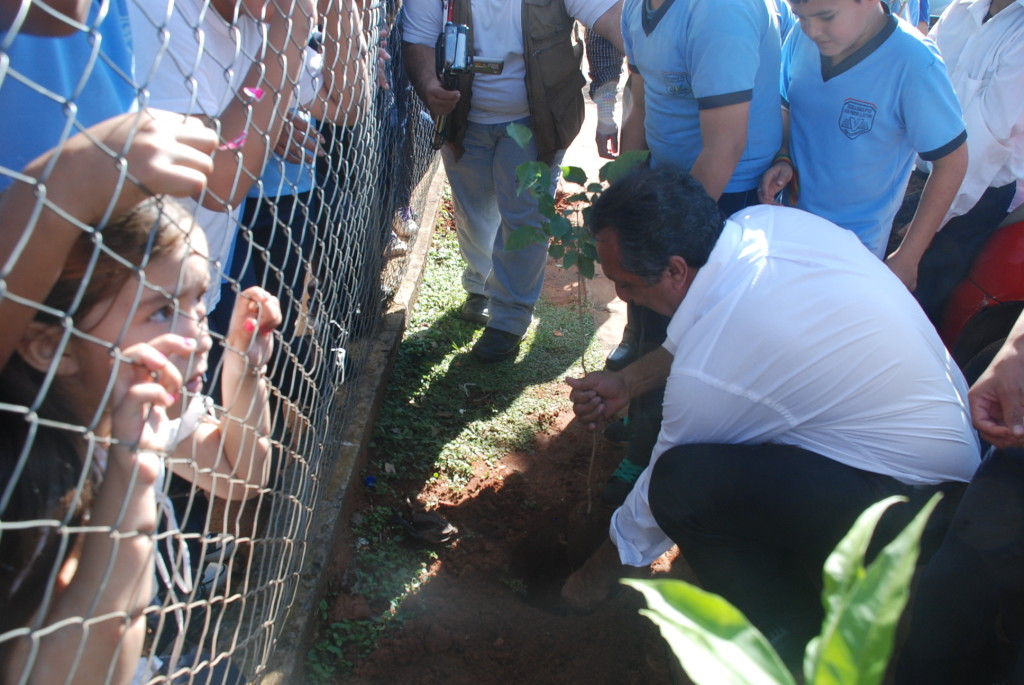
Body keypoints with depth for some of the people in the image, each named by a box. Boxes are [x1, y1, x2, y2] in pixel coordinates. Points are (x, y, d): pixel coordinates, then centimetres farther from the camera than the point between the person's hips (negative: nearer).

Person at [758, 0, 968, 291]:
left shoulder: (914, 65, -24)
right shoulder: (801, 39, -9)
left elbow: (951, 162, -14)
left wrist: (907, 258, -12)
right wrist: (783, 159, -10)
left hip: (856, 244, -4)